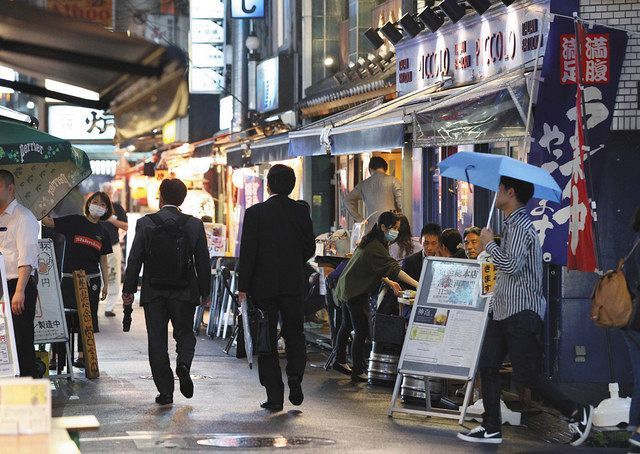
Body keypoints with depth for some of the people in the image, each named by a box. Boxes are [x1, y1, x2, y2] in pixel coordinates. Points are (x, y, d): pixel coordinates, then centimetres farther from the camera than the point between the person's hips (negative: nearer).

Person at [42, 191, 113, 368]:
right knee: (64, 317, -7)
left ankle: (82, 356, 13)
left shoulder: (103, 233, 11)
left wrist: (105, 284, 9)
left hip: (92, 280, 3)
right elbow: (48, 221, -6)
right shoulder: (74, 221, 1)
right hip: (69, 279, -3)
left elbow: (103, 260, 13)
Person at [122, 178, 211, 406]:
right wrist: (205, 293, 10)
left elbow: (134, 260, -3)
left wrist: (128, 290, 5)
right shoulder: (194, 225, -2)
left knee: (157, 340, 6)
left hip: (153, 293, -1)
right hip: (185, 293, 1)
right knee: (185, 333, 16)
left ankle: (165, 391, 4)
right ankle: (183, 365, -15)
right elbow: (203, 262, 2)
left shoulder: (145, 223, -5)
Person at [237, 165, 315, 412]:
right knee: (294, 333, 16)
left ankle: (274, 396, 3)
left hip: (263, 284, -2)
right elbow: (309, 248, 4)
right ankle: (295, 375, -8)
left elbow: (247, 252, -9)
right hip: (293, 284, 2)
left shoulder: (255, 213, -8)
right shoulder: (301, 211, -1)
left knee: (267, 338, 5)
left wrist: (243, 288, -4)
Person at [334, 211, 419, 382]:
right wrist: (417, 285, -39)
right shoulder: (375, 248, -25)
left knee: (347, 325, 22)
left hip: (348, 289, 11)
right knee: (362, 330, -10)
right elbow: (393, 268, -33)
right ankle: (358, 371, -8)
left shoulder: (371, 242, 8)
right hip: (356, 292, -11)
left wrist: (388, 281, 5)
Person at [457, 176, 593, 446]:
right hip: (502, 310, 10)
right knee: (487, 367, 6)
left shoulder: (521, 226, -16)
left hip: (521, 312, -10)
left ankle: (577, 413, 5)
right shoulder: (512, 223, 16)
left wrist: (489, 243, -15)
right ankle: (491, 428, 9)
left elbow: (512, 265, -26)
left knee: (526, 376, -8)